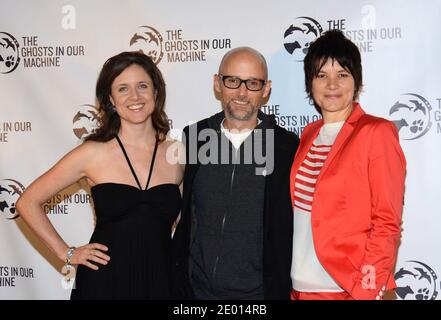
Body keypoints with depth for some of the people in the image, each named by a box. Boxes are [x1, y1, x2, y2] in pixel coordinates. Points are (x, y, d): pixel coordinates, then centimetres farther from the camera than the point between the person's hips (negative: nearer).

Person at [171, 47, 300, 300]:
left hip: (259, 292, -2)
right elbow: (183, 221, 5)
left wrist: (279, 290, -6)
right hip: (198, 290, 2)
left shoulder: (288, 146, -7)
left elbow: (291, 232, -4)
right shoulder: (193, 138, 0)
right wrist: (178, 284, 4)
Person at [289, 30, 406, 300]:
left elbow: (387, 223, -12)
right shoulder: (310, 134, 8)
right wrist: (294, 282, 8)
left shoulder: (377, 133, -10)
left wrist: (366, 291, -16)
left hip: (347, 287, -5)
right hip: (302, 283, 6)